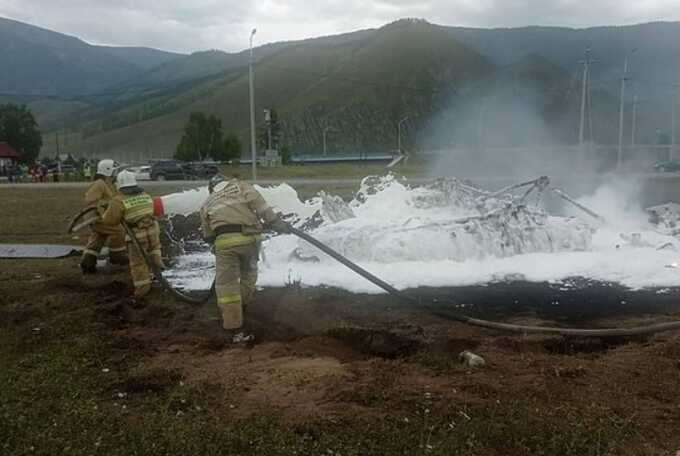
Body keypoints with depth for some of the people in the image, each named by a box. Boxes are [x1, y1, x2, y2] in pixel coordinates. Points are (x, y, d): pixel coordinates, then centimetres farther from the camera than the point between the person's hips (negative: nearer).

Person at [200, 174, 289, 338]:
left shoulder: (207, 203, 26)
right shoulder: (240, 185, 20)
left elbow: (208, 236, 25)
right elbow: (258, 203, 2)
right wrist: (274, 221, 1)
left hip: (225, 241, 0)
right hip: (250, 237, 0)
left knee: (226, 282, 5)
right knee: (249, 270, 25)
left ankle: (232, 322, 3)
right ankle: (244, 301, 38)